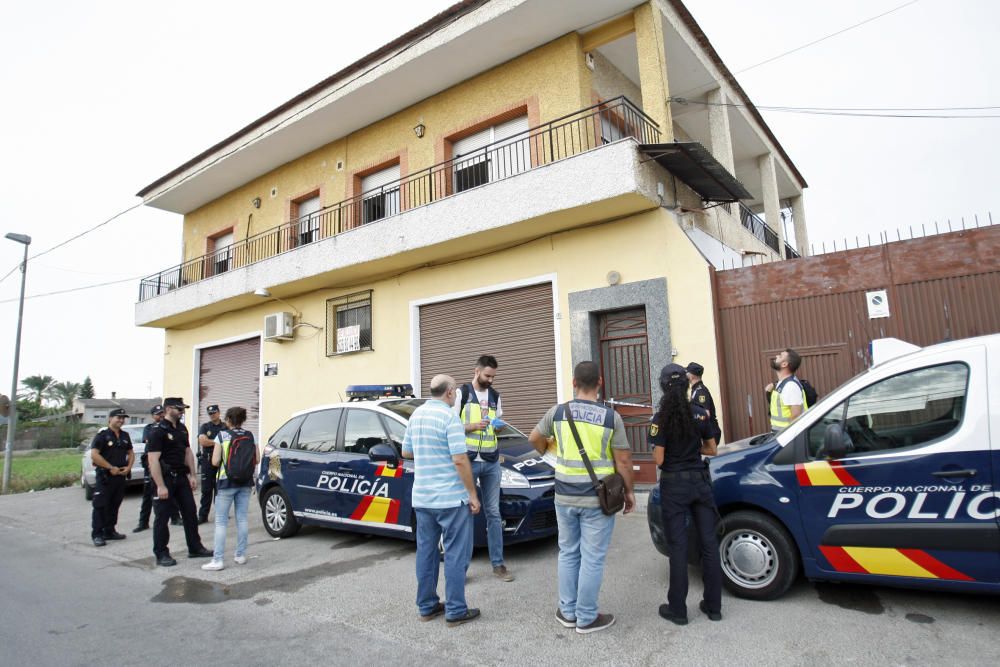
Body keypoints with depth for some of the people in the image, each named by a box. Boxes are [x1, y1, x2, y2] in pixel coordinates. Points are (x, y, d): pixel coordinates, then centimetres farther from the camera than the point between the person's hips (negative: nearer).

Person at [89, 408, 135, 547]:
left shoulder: (125, 435, 14)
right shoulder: (102, 435, -7)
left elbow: (131, 453, 20)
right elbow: (94, 455, -15)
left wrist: (128, 467, 2)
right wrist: (111, 468, -17)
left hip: (120, 476, 7)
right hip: (105, 476, -6)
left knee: (114, 505, 12)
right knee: (100, 506, -6)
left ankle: (109, 531, 21)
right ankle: (97, 535, 0)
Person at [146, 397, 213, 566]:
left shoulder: (182, 428, 12)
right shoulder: (158, 431, -13)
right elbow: (153, 460, -18)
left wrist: (192, 475, 9)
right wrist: (160, 486, -23)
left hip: (181, 477, 8)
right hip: (165, 478, -7)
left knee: (190, 513, 10)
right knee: (162, 517, 2)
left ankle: (195, 548, 20)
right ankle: (161, 555, 13)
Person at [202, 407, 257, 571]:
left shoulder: (222, 435, -7)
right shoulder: (250, 436, 3)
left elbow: (215, 462, -10)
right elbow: (256, 460, 3)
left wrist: (225, 460, 10)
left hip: (226, 483, -4)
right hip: (245, 483, 4)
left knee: (221, 521, 2)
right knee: (242, 518, 10)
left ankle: (218, 560, 0)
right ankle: (241, 555, 17)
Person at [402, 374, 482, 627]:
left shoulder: (416, 415, 8)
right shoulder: (450, 417, -15)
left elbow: (406, 452, 16)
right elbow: (460, 460, -19)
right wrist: (472, 494, -12)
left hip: (421, 498, 7)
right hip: (451, 498, -7)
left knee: (426, 552, 15)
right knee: (456, 554, 3)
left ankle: (427, 606, 24)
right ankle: (456, 611, 10)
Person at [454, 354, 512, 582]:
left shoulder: (495, 396, 13)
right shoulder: (461, 393, -2)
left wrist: (497, 426, -3)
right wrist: (473, 426, -17)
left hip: (491, 462, 4)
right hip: (467, 460, -4)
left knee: (493, 513, 8)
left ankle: (498, 564, 15)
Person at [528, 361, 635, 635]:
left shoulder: (557, 412, -4)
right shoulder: (611, 417, -10)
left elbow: (535, 438, 12)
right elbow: (623, 461, -7)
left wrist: (547, 450, 33)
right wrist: (629, 492, 7)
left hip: (565, 496, 3)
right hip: (598, 499, -2)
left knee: (568, 554, 18)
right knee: (592, 558, 8)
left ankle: (568, 612, 28)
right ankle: (586, 618, 18)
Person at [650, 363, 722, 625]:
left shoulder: (661, 419, -12)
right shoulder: (700, 414, -1)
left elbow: (659, 459, -13)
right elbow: (711, 450, 6)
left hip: (674, 485, -3)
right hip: (700, 481, 3)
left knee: (678, 546, 3)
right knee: (709, 542, 10)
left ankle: (678, 609, 11)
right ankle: (713, 606, 21)